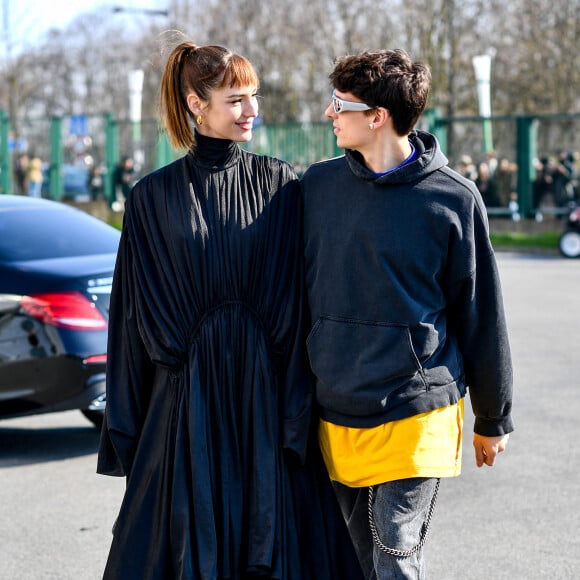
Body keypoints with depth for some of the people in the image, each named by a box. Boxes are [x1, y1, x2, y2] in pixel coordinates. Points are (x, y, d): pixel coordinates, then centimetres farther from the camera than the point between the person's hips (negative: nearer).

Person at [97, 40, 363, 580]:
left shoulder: (280, 184, 2)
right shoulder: (153, 195, 2)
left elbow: (301, 295, 1)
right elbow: (134, 312, 4)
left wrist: (298, 402, -6)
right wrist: (124, 422, 3)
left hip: (266, 389, 0)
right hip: (189, 392, 0)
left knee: (270, 532, 4)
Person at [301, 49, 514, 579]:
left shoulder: (453, 198, -7)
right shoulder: (318, 185, 4)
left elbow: (481, 317, 1)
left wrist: (493, 420, 7)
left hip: (414, 416, -4)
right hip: (336, 415, 4)